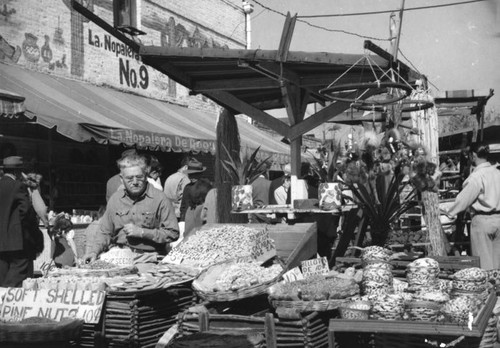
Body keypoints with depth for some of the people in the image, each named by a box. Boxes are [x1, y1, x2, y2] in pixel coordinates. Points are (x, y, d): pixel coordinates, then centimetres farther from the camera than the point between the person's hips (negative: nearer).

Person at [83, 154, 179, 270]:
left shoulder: (159, 199, -3)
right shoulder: (115, 198, 12)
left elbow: (173, 233, -6)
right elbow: (105, 233, 19)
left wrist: (142, 232, -10)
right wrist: (94, 251, 0)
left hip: (146, 257, -4)